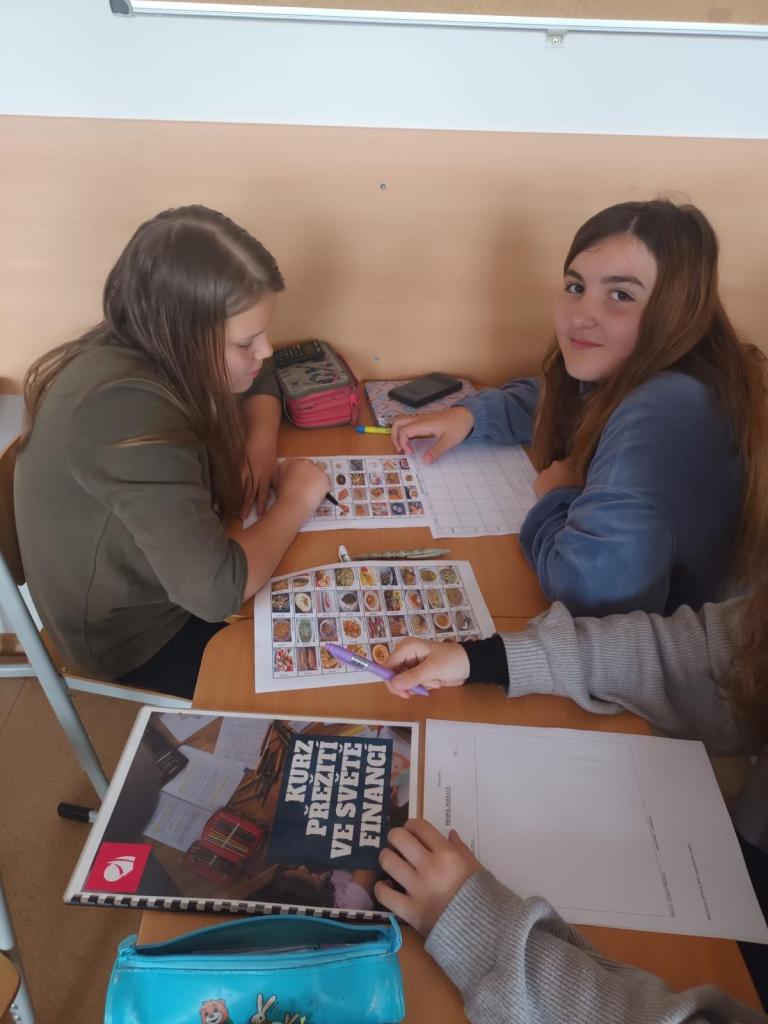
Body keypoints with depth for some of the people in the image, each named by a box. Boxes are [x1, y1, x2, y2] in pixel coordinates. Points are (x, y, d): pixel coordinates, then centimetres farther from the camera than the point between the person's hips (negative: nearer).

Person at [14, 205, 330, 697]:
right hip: (139, 633, -7)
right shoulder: (125, 410, -36)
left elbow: (260, 383, 7)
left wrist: (260, 450, -13)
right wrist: (295, 501, -24)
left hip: (164, 573, 8)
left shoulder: (153, 347, -10)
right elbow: (216, 592, -40)